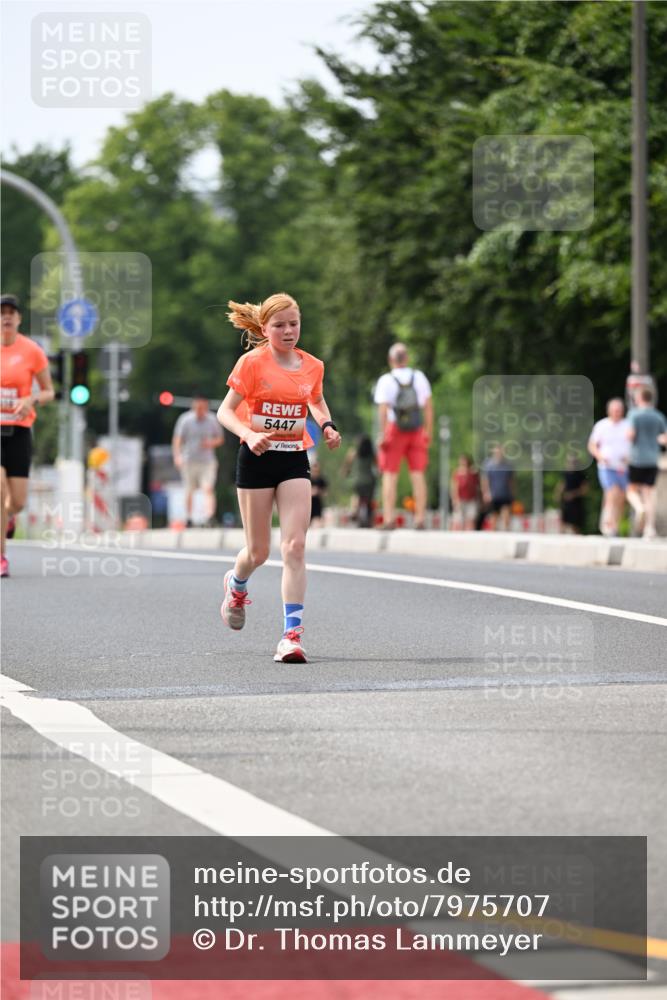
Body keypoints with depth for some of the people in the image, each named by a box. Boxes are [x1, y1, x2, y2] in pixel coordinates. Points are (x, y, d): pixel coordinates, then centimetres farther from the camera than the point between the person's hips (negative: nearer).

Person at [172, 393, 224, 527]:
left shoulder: (212, 420, 3)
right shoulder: (185, 420, -4)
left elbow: (221, 439, 14)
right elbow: (177, 439, -5)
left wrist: (211, 443, -8)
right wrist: (177, 456, -19)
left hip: (207, 461, 0)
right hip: (189, 461, 0)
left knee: (208, 489, -16)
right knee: (189, 492, 7)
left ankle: (210, 515, -27)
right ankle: (188, 518, 21)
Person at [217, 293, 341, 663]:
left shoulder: (312, 366, 4)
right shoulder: (252, 362, -8)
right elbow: (225, 411, -9)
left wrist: (326, 425, 4)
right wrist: (249, 435, -27)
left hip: (294, 459, 2)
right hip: (257, 459, -2)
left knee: (295, 546, -12)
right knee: (258, 551, 6)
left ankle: (292, 634, -13)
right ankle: (236, 585, 43)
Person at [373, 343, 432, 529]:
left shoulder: (386, 380, -5)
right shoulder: (419, 377, 6)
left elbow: (383, 409, -14)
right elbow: (428, 405, 4)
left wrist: (382, 435, -14)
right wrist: (429, 432, 8)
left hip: (394, 429, -3)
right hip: (416, 430, 3)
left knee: (390, 475, 0)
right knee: (418, 474, 5)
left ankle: (388, 519, -8)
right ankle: (420, 519, 2)